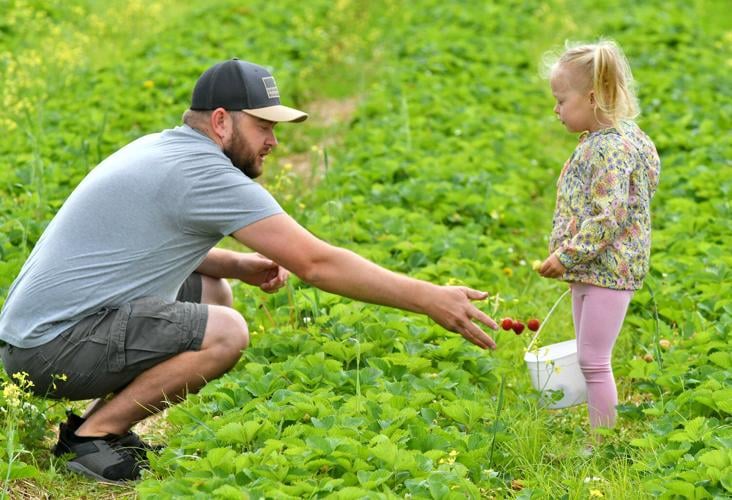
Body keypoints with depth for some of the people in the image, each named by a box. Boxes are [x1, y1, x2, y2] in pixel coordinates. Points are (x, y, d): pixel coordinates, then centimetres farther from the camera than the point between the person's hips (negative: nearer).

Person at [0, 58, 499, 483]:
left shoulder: (160, 150, 13)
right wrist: (429, 299, -16)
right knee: (224, 333, -23)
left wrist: (237, 265, 11)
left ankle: (99, 424, 12)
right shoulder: (205, 174, -17)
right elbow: (316, 262, -20)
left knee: (211, 292, 20)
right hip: (54, 347, -10)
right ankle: (92, 436, -10)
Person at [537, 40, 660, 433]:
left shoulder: (612, 148, -20)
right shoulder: (596, 141, 11)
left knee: (594, 360, -5)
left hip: (608, 269, -10)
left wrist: (567, 256, -21)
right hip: (589, 269, 10)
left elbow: (608, 217, -25)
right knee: (588, 359, 16)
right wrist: (567, 257, 15)